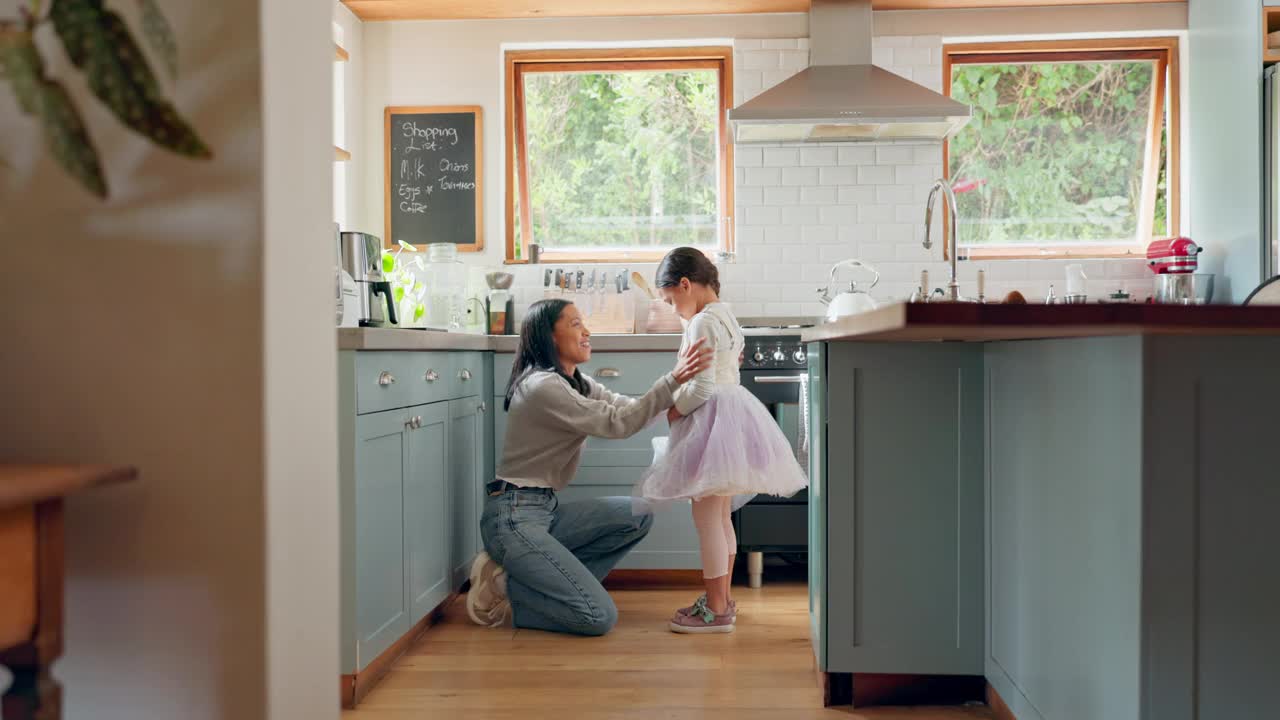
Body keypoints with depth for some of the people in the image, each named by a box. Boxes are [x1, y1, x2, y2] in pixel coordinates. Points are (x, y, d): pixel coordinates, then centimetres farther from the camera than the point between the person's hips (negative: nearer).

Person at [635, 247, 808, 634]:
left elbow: (702, 387, -21)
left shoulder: (701, 323, -16)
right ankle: (723, 599, 26)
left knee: (706, 517, -5)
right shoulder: (727, 316, 14)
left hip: (711, 418, -10)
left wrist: (675, 409, -6)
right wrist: (682, 404, 15)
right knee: (721, 516, 17)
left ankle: (716, 610, 0)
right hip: (733, 410, 10)